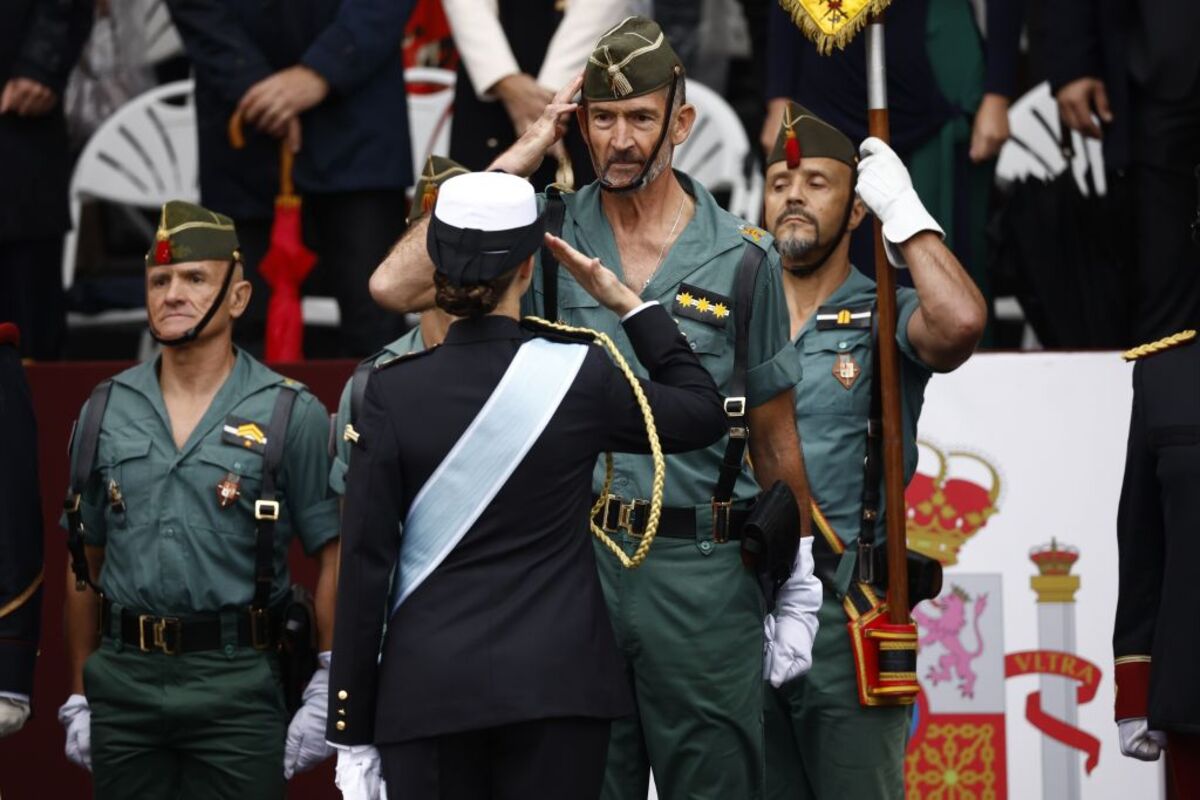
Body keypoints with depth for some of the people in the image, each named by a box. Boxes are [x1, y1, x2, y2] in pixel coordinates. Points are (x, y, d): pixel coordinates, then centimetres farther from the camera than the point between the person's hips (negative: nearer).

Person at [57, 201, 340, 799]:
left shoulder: (290, 414, 0)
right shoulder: (107, 411, 11)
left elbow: (332, 557, -2)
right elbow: (85, 563, 16)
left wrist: (325, 695, -9)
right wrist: (78, 698, 12)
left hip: (238, 685, -3)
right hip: (123, 681, 3)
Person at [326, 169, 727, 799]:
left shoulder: (392, 392, -4)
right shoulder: (577, 377, -4)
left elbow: (364, 566, -3)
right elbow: (706, 414, 13)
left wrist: (352, 730, 2)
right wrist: (628, 303, 17)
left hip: (429, 688, 0)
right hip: (555, 682, 0)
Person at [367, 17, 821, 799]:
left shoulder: (743, 257, 3)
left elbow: (775, 435, 9)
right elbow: (396, 285, -8)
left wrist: (799, 587, 5)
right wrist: (517, 161, -4)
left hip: (700, 567, -1)